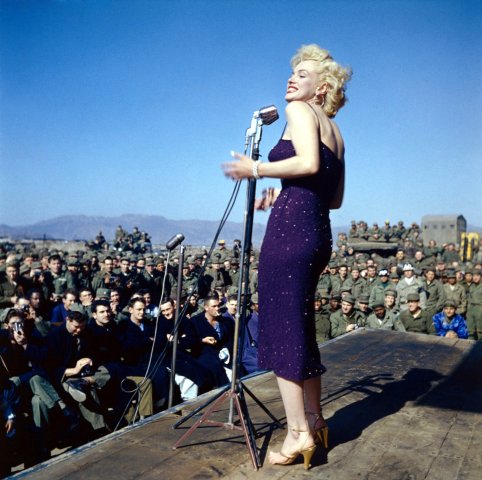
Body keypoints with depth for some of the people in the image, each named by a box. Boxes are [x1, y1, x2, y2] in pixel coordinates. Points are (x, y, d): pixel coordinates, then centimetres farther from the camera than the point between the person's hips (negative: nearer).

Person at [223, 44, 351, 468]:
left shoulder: (300, 110, 1)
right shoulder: (335, 132, 24)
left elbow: (309, 163, -18)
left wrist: (256, 169, -7)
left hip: (290, 228, -9)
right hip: (319, 234, 9)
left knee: (282, 328, -5)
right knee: (300, 327, 15)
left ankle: (299, 433, 0)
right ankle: (313, 419, 24)